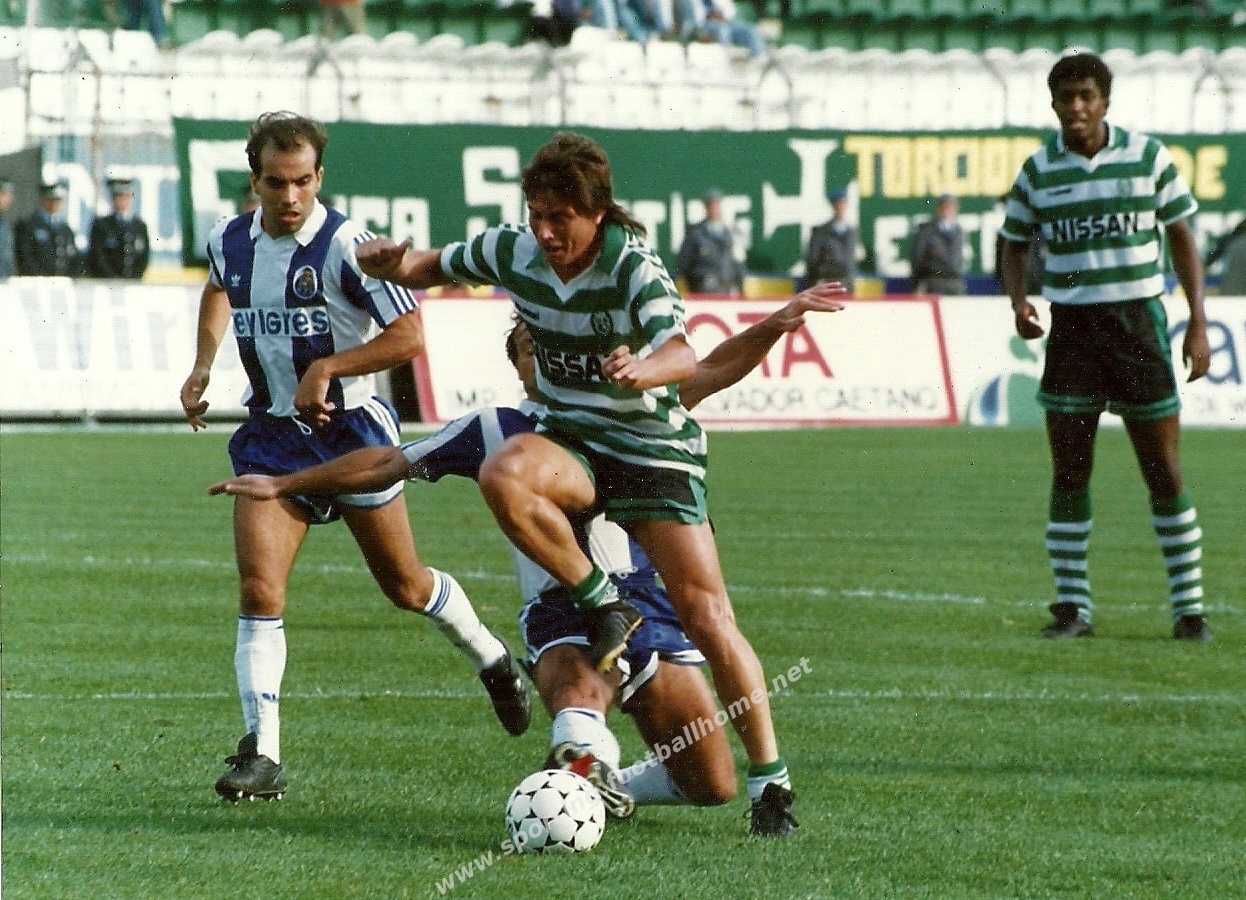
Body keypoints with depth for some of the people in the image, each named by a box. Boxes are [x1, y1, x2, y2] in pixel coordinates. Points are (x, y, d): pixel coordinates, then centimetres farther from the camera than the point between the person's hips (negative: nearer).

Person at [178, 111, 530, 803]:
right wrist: (202, 367, 12)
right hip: (271, 436, 4)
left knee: (405, 586, 10)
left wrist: (325, 367, -24)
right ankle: (260, 754, -12)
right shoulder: (229, 243, 0)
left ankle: (492, 661, 39)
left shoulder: (344, 244, -18)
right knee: (258, 589, -12)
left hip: (350, 429, -4)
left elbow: (409, 336, -19)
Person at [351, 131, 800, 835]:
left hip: (655, 451, -4)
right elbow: (430, 269, 12)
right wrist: (391, 263, -12)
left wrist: (644, 368, -60)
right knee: (504, 475, -33)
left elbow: (684, 356, -37)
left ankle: (770, 776, 1)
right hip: (572, 442, 4)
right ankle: (604, 606, -14)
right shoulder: (514, 253, -6)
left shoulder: (634, 269, -21)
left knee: (706, 614, -12)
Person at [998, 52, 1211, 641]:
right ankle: (1071, 607, 8)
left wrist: (1197, 323, 0)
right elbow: (1015, 245, 11)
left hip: (1139, 322, -1)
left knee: (1163, 470, 1)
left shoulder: (1148, 157, 0)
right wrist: (1019, 304, -9)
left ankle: (1189, 608, 7)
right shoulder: (1038, 171, 2)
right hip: (1070, 326, 1)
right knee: (1069, 471, 1)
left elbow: (1181, 237, 6)